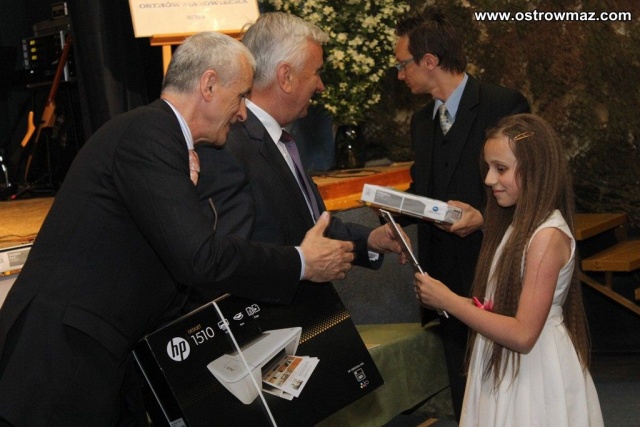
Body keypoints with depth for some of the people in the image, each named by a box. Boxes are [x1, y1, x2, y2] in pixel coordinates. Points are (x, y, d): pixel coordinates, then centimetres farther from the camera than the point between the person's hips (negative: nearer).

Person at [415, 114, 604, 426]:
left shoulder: (547, 235, -20)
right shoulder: (516, 224, 9)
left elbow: (523, 335, -24)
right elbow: (503, 305, 9)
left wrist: (448, 301, -20)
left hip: (534, 375, -8)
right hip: (502, 370, 8)